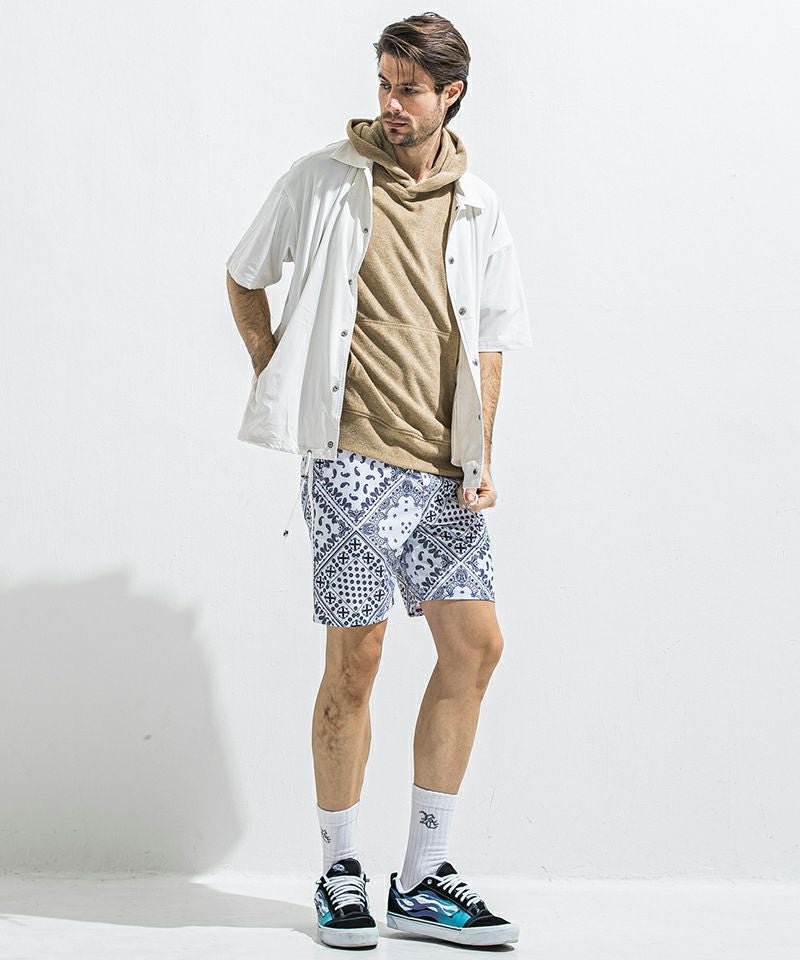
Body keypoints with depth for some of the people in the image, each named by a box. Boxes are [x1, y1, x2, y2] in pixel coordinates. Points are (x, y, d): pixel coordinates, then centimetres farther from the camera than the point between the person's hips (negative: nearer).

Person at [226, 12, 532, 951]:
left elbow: (488, 340, 13)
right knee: (355, 657, -4)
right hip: (351, 457, -4)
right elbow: (244, 279, 13)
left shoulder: (479, 208, 11)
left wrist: (482, 455, 3)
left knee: (475, 644, 0)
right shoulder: (322, 180, 1)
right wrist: (279, 381, 4)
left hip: (442, 467, 4)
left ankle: (422, 880, 12)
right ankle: (340, 873, 12)